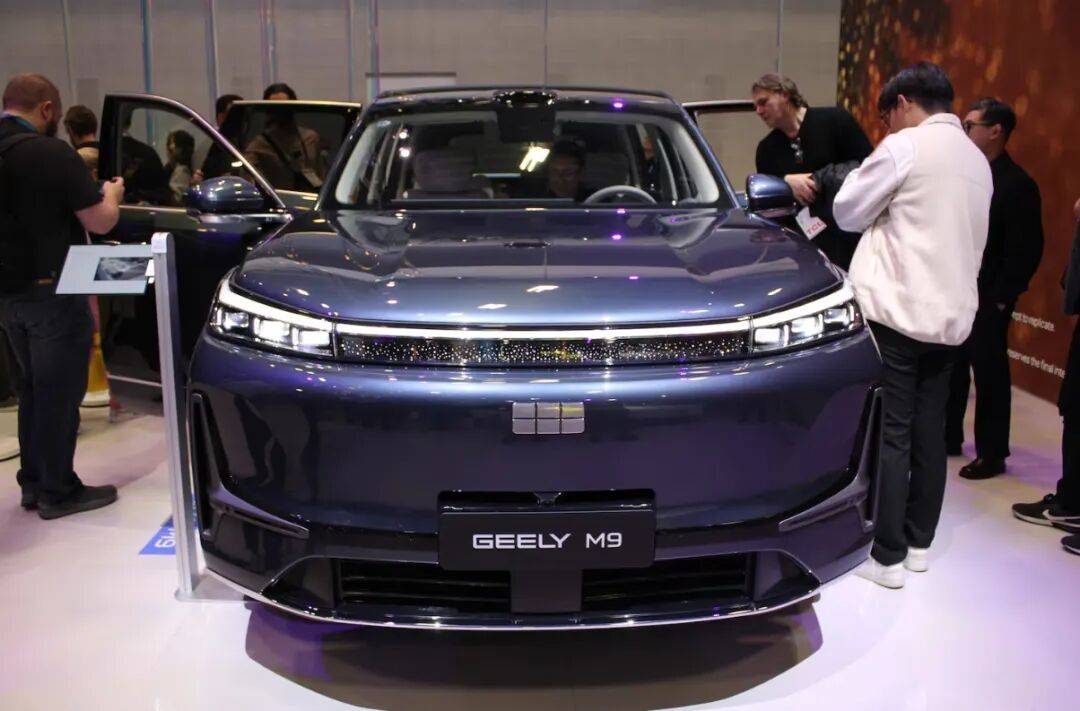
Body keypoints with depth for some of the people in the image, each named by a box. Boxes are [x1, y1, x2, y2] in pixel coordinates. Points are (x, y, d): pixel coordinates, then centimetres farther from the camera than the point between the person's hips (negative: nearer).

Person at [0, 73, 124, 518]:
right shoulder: (51, 153, -16)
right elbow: (100, 222, -15)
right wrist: (111, 194, 6)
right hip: (52, 293, -8)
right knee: (59, 392, 1)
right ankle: (58, 491, 9)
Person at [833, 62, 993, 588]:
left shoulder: (904, 147, -9)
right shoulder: (977, 160, 15)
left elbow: (848, 213, -3)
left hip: (897, 311, -7)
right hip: (952, 314, 7)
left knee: (889, 434, -2)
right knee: (930, 431, 13)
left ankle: (887, 556, 3)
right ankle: (919, 541, 23)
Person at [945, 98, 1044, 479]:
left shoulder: (1018, 185, -13)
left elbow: (1026, 251, -14)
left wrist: (1001, 299, -15)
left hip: (987, 300, -7)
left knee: (989, 375, 3)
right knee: (950, 368, 15)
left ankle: (992, 454, 16)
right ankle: (947, 436, 30)